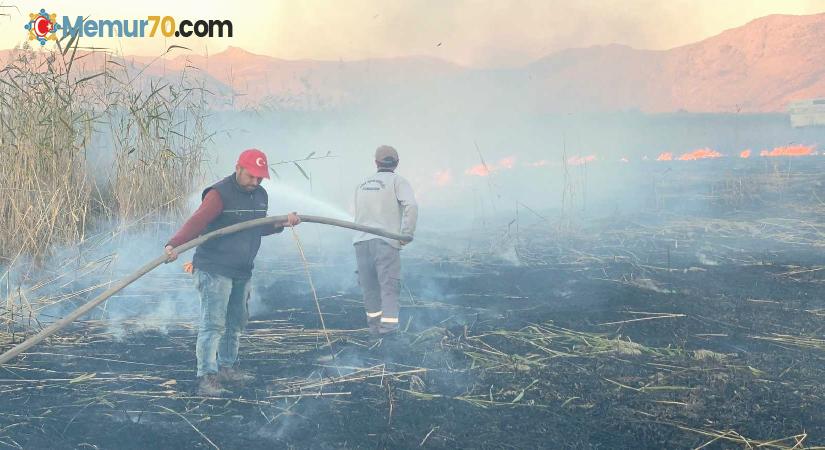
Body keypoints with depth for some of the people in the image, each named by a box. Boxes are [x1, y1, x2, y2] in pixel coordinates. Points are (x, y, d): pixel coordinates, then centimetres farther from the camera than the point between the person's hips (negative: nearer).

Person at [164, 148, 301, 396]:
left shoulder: (260, 195, 10)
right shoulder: (220, 194, -17)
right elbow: (196, 222, -29)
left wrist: (283, 223, 11)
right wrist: (174, 245, -43)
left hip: (242, 272, 8)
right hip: (214, 270, -8)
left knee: (236, 322, 18)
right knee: (213, 324, -10)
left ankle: (226, 367, 32)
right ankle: (206, 378, -8)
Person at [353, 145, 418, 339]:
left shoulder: (362, 185, 19)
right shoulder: (397, 181, 1)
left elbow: (360, 215, 18)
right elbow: (411, 205, -14)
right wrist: (406, 234, -9)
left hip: (361, 241, 5)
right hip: (385, 242, -5)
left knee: (369, 286, 13)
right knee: (389, 286, -4)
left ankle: (374, 323, 18)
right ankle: (388, 326, -14)